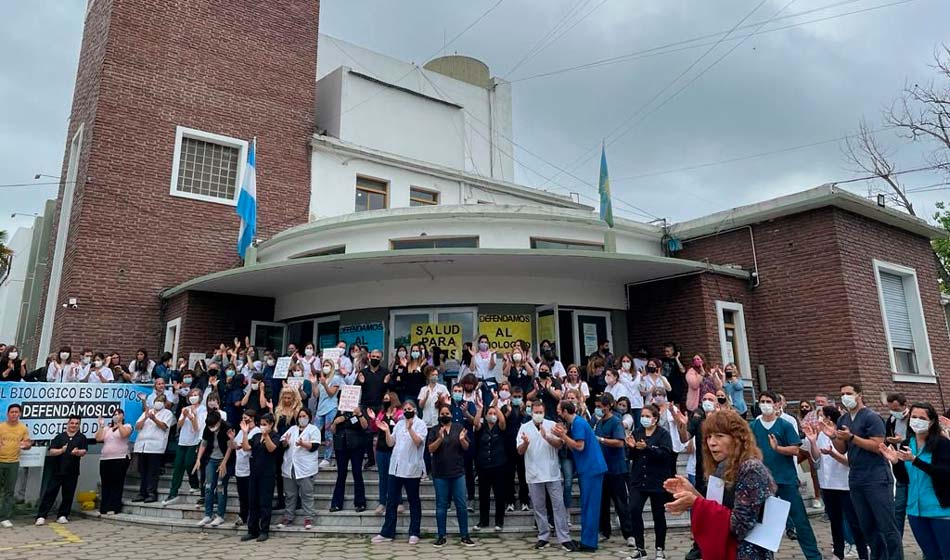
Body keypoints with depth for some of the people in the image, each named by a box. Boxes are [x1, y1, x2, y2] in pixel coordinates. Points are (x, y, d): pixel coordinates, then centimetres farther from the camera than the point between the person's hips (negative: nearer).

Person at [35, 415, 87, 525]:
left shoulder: (81, 438, 6)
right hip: (56, 470, 0)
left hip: (72, 472, 0)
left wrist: (77, 452, -28)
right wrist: (61, 450, -20)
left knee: (68, 495, 5)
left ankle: (62, 515, 15)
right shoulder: (59, 437, 8)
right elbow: (51, 452, 1)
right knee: (49, 493, 0)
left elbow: (83, 452, -5)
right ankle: (41, 516, 6)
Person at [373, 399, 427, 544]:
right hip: (396, 467, 5)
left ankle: (414, 533, 15)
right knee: (391, 501, 7)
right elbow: (390, 443, 10)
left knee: (414, 501, 7)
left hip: (411, 468, -5)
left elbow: (418, 441, -17)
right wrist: (386, 431, -6)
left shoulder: (420, 424, -3)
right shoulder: (399, 424, 13)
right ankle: (387, 533, 14)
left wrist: (409, 428, -30)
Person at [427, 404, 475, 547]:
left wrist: (462, 440, -19)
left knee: (461, 504, 3)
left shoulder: (459, 428, 4)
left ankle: (465, 536, 13)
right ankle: (441, 536, 16)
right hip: (440, 473, -1)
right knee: (441, 505, 7)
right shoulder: (434, 430, 1)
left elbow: (466, 447, 3)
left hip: (458, 472, 1)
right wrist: (440, 438, -25)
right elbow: (431, 449, -8)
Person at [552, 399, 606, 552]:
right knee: (587, 505, 13)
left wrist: (563, 435, -16)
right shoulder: (573, 424, 14)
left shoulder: (578, 423, -14)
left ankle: (588, 543, 1)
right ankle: (587, 540, 21)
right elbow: (573, 449, 12)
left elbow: (579, 446, -19)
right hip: (586, 468, 10)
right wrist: (564, 436, 1)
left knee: (589, 505, -4)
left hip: (591, 468, -10)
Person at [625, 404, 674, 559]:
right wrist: (632, 447, -12)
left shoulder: (663, 434, -5)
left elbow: (666, 453, -20)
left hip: (657, 480, -3)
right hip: (638, 479, 3)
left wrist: (646, 448, -30)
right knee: (634, 510, -10)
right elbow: (632, 456, 9)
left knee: (658, 515, 8)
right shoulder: (637, 432, 8)